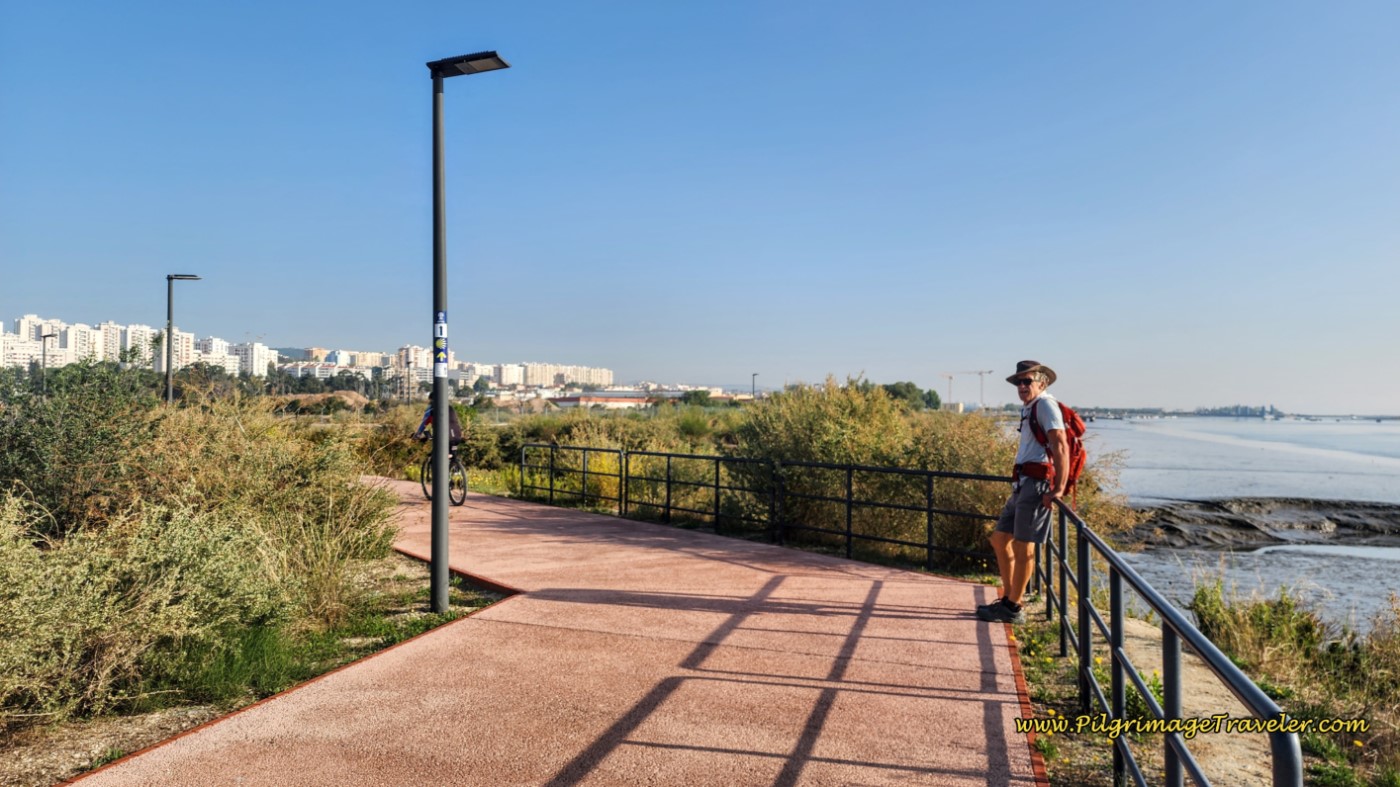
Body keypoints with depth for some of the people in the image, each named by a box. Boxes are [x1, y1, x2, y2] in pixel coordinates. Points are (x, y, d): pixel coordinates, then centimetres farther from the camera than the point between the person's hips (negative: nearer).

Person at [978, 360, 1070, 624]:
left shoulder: (1045, 404, -9)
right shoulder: (1028, 408, 20)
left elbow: (1060, 447, -17)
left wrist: (1059, 488, -21)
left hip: (1036, 482, -10)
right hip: (1022, 483, 10)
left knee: (1023, 546, -4)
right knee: (999, 539, 14)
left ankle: (1013, 609, 4)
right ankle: (1007, 599, 23)